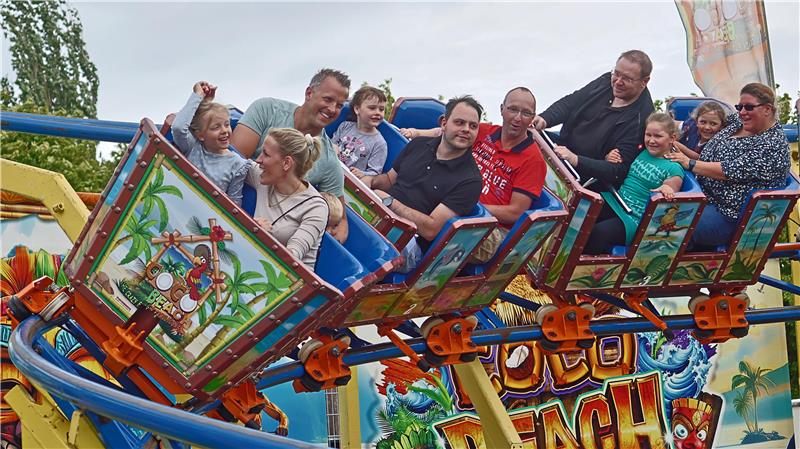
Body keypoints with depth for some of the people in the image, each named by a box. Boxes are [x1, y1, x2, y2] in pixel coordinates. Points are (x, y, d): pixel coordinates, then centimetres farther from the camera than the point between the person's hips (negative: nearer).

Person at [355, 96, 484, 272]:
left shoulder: (471, 181, -5)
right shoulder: (419, 145, 15)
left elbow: (431, 229, -11)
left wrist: (389, 201, -13)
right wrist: (370, 180, 3)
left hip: (411, 242, -6)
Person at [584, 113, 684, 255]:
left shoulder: (673, 168, -2)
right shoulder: (640, 152, 15)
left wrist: (666, 189, -35)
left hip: (634, 218, -6)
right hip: (612, 202, 6)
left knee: (599, 232, -34)